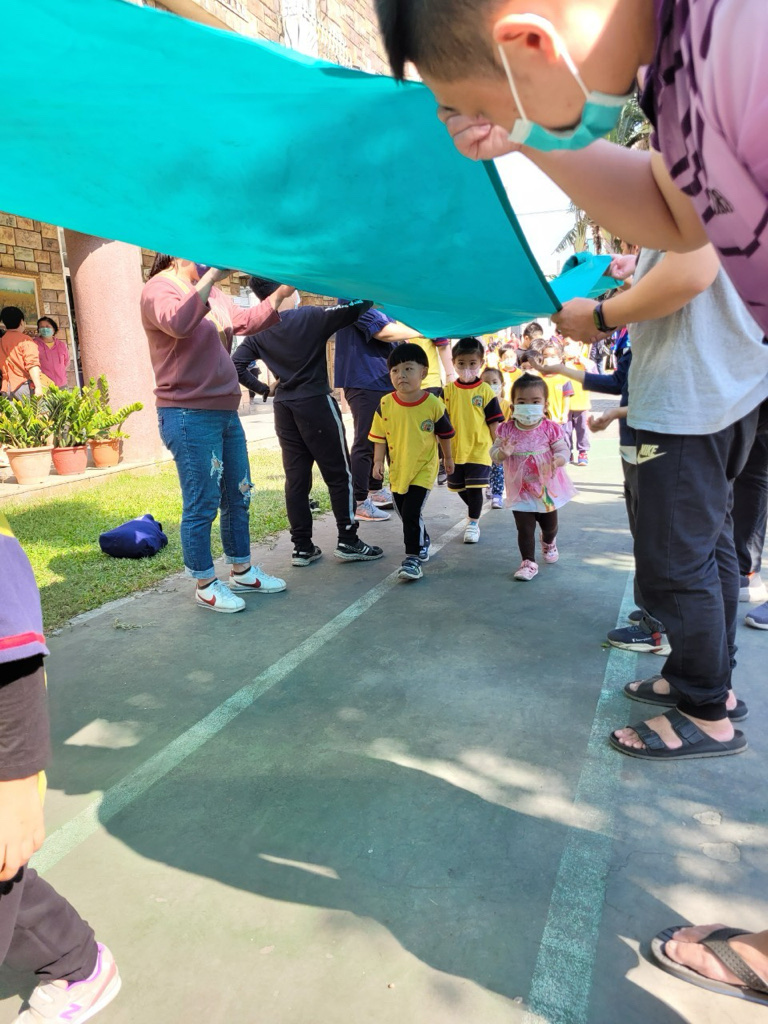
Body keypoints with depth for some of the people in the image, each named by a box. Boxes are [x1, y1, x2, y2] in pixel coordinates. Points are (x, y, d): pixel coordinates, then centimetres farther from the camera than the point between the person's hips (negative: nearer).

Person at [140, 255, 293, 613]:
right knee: (201, 504, -2)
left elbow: (246, 321, 21)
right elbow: (178, 323, -30)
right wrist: (212, 275, -28)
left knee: (238, 496, 15)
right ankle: (205, 584, 12)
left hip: (226, 412, 9)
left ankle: (242, 571, 30)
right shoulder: (159, 288, -9)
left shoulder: (210, 292, 15)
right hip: (190, 416, -9)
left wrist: (281, 292, 11)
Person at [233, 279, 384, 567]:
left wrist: (261, 387, 9)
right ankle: (348, 542, 5)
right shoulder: (310, 316, -10)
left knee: (296, 478, 8)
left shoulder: (258, 332, 4)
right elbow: (355, 309, -13)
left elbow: (236, 365, 0)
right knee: (339, 474, 3)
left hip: (283, 408, 5)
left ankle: (302, 547, 11)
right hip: (316, 403, -5)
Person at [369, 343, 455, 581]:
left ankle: (413, 557, -1)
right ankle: (423, 543, 42)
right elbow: (379, 437, 0)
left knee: (412, 513, -14)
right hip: (397, 469, 4)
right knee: (405, 513, 17)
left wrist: (448, 458, 12)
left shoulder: (433, 404, -14)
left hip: (423, 468, -4)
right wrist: (378, 461, -8)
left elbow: (444, 434, 2)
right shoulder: (385, 404, -10)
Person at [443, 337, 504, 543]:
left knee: (474, 487, -3)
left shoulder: (485, 391, -5)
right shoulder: (448, 391, 0)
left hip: (479, 449, -3)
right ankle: (474, 511, 42)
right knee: (459, 487, 16)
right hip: (455, 449, 3)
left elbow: (494, 422, -2)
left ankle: (473, 522, 15)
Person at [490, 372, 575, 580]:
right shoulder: (507, 430, -10)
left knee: (550, 524, 21)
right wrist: (503, 452, -30)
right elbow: (494, 453, -7)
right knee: (524, 528, -1)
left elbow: (563, 451, -12)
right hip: (521, 489, -1)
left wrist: (556, 461, -34)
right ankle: (529, 562, 11)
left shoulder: (551, 429, -12)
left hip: (548, 486, 1)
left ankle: (549, 543, 54)